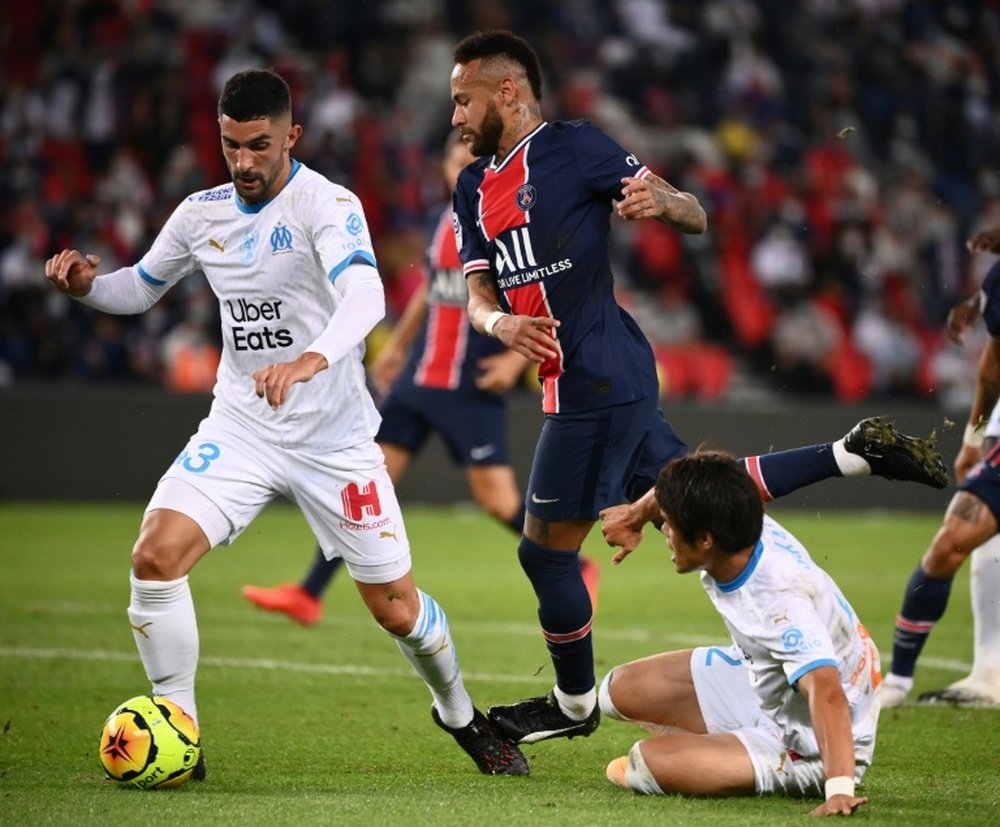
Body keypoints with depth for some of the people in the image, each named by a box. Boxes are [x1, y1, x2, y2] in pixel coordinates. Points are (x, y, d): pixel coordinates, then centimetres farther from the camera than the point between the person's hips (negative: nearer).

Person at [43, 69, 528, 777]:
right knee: (156, 555, -20)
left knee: (395, 607, 4)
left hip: (335, 439, -3)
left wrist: (310, 361, -53)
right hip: (241, 427, 3)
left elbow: (365, 295, -34)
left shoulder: (327, 204, -16)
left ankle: (461, 715, 35)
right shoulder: (202, 213, 2)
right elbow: (140, 289, 17)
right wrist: (88, 285, -6)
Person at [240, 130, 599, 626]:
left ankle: (576, 570, 18)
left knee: (496, 497, -6)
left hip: (474, 388, -6)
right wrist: (396, 345, 25)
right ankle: (308, 595, 3)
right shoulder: (444, 224, 10)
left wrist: (517, 358, -18)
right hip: (419, 376, 6)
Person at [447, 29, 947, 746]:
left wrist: (658, 202, -30)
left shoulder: (573, 147, -9)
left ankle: (575, 704, 17)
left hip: (599, 383, -8)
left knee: (545, 550, -1)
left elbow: (695, 217, -7)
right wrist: (500, 323, -14)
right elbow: (479, 294, 10)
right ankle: (854, 453, 22)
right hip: (588, 385, 8)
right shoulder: (474, 189, 14)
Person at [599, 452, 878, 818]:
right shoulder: (752, 531, -14)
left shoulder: (782, 602, -38)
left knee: (649, 762, -26)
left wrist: (839, 790, -61)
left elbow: (826, 692, -50)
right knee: (622, 689, 5)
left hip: (806, 747, -9)